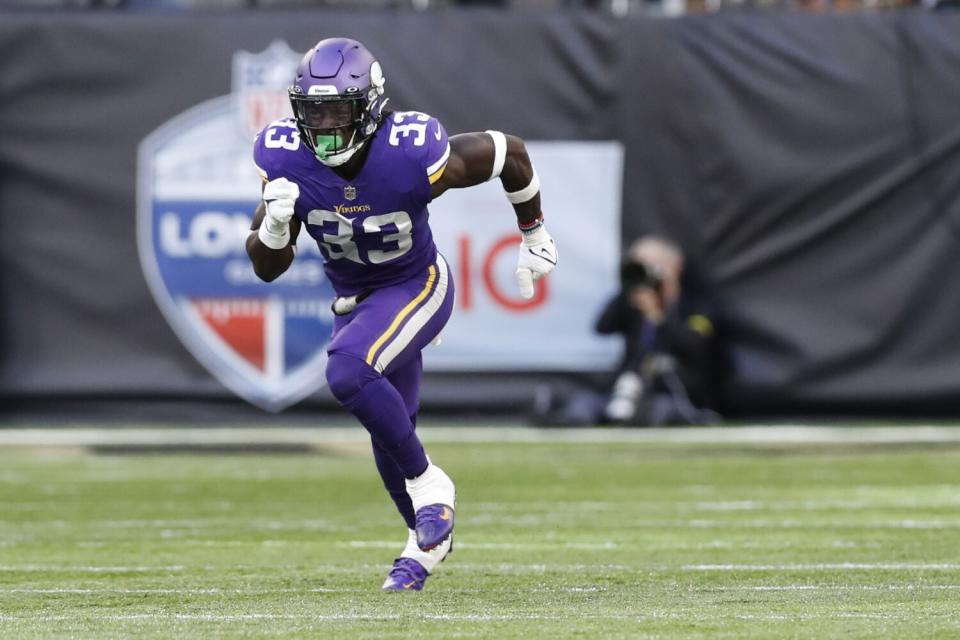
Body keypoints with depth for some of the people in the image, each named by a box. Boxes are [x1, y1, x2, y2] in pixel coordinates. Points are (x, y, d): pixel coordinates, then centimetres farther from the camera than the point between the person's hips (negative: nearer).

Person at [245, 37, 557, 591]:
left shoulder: (411, 155, -31)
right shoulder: (288, 158, -20)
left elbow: (510, 153, -13)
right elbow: (268, 268, -11)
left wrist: (534, 236, 1)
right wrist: (276, 222, -34)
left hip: (417, 287, -5)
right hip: (355, 298, 5)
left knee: (348, 371, -31)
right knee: (391, 436, 14)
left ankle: (428, 485, -12)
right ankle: (430, 536, 42)